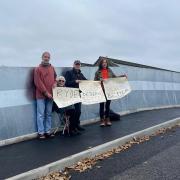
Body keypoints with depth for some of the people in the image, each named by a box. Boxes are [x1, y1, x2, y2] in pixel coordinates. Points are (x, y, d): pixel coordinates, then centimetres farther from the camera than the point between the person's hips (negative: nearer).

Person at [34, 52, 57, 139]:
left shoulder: (52, 68, 13)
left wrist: (55, 83, 2)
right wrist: (46, 92, -14)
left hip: (50, 95, 5)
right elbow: (38, 83, -10)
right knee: (41, 114, -2)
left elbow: (55, 77, 25)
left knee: (49, 114, 9)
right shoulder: (38, 69, -4)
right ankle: (41, 132, 4)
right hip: (41, 95, -5)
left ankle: (48, 131, 16)